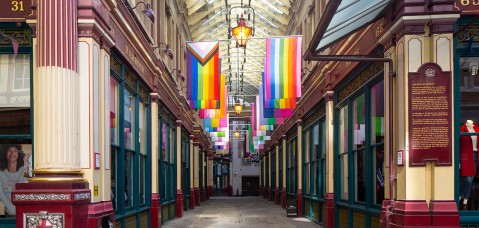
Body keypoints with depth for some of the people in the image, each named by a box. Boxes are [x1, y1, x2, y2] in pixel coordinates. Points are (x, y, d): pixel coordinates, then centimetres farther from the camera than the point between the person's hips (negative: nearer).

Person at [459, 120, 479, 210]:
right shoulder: (462, 130, -8)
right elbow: (458, 146, -8)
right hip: (466, 156, -5)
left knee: (470, 180, 8)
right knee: (468, 180, -8)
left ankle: (465, 202, 17)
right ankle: (459, 198, 11)